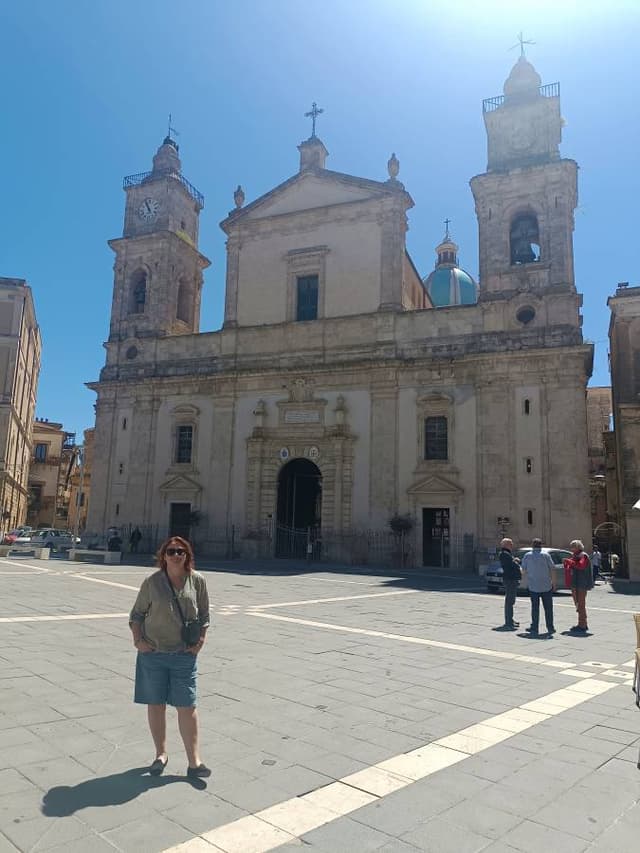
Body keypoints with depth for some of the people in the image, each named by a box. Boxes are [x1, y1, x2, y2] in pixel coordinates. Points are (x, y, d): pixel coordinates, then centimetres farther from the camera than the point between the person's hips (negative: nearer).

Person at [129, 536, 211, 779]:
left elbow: (204, 615, 7)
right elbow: (137, 613, 6)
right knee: (155, 704, 12)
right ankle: (161, 754, 30)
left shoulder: (197, 581, -2)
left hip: (185, 654, 0)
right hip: (153, 652, 1)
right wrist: (138, 640, -5)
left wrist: (200, 642, -1)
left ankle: (194, 761, 10)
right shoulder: (152, 581, -4)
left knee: (187, 706, 1)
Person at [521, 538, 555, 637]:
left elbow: (523, 569, 5)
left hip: (533, 586, 1)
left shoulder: (527, 556, -1)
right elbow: (552, 569, -4)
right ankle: (550, 628, 14)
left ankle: (534, 629, 5)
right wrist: (553, 582, 5)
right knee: (548, 608, 10)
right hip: (546, 586, -1)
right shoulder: (545, 555, -4)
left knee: (535, 608, 5)